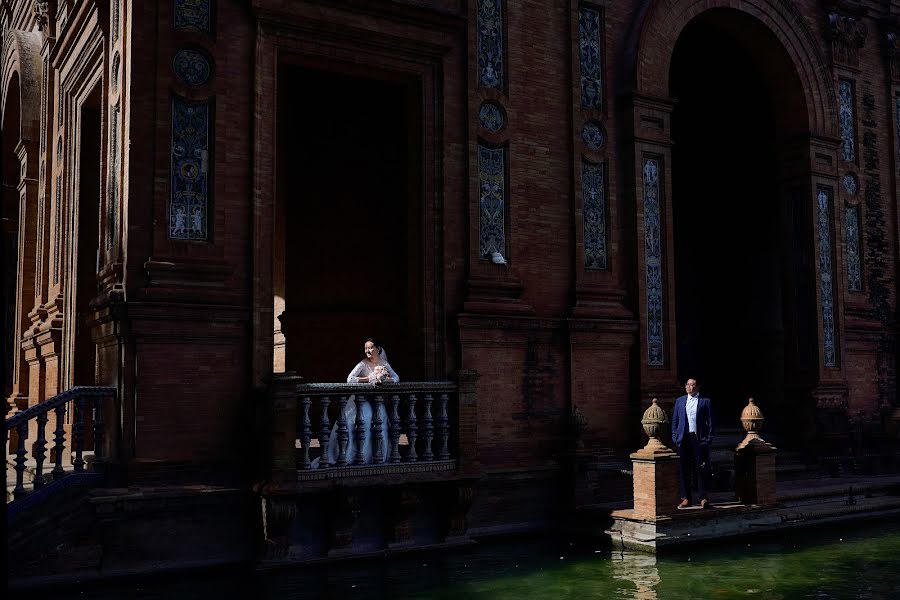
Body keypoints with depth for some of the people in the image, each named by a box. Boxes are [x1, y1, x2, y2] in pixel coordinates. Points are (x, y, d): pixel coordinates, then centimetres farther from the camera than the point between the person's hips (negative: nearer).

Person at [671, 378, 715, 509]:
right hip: (683, 439, 3)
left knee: (701, 469, -2)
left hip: (699, 439, -3)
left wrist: (709, 439, -4)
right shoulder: (679, 401, 14)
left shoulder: (705, 401, 5)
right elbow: (675, 420, 15)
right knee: (684, 470, 3)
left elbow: (710, 422, 4)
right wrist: (675, 438, 6)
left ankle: (703, 498, 5)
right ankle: (685, 498, 9)